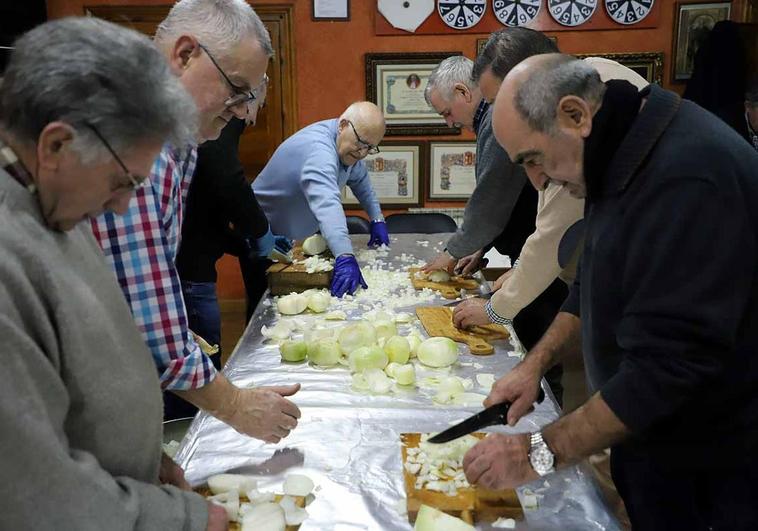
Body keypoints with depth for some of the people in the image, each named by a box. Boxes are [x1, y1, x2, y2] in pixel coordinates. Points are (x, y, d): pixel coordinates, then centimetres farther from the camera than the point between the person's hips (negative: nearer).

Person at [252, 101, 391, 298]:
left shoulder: (350, 145, -6)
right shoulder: (317, 148, -35)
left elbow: (360, 179, 13)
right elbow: (326, 204, -50)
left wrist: (377, 219, 2)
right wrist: (345, 258, -61)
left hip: (301, 236, 9)